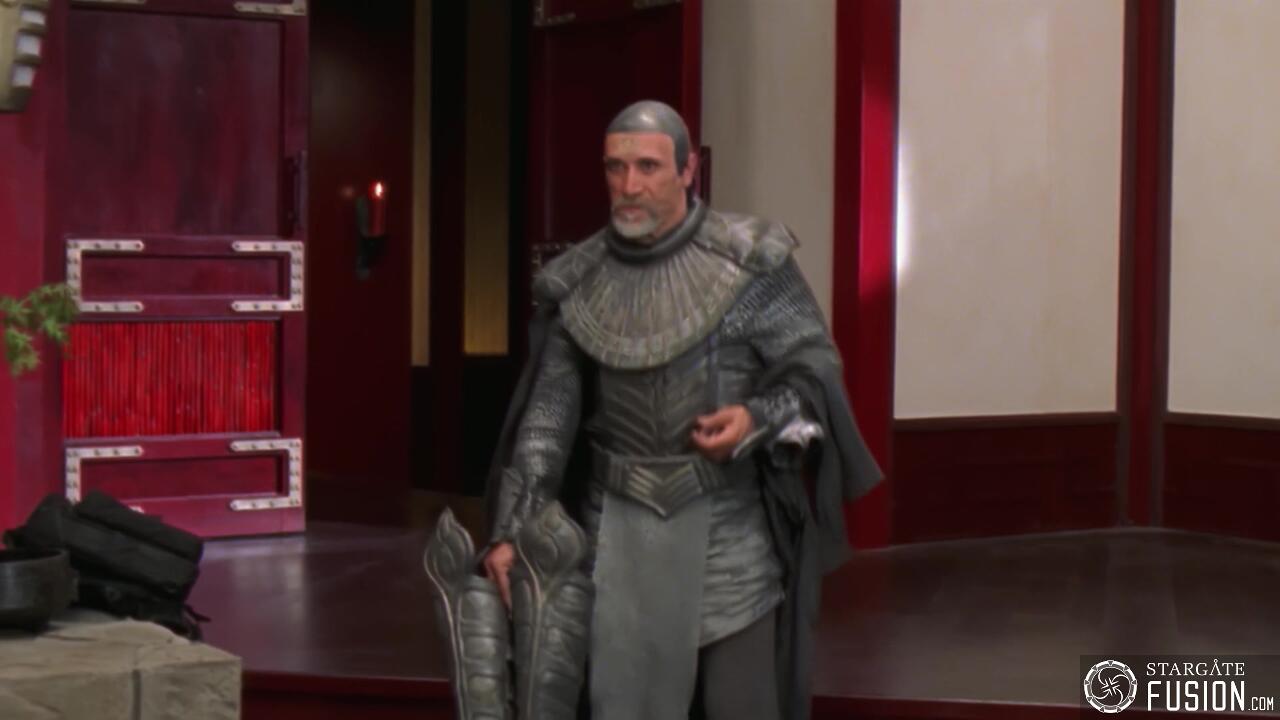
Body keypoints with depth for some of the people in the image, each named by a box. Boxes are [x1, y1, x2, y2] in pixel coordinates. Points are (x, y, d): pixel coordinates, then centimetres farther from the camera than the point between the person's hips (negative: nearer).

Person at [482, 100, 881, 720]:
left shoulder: (748, 260, -7)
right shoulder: (576, 284, 1)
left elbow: (816, 365, -2)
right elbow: (548, 414, 1)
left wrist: (758, 418, -21)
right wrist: (511, 529, -5)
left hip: (729, 521, -2)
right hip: (620, 522, 2)